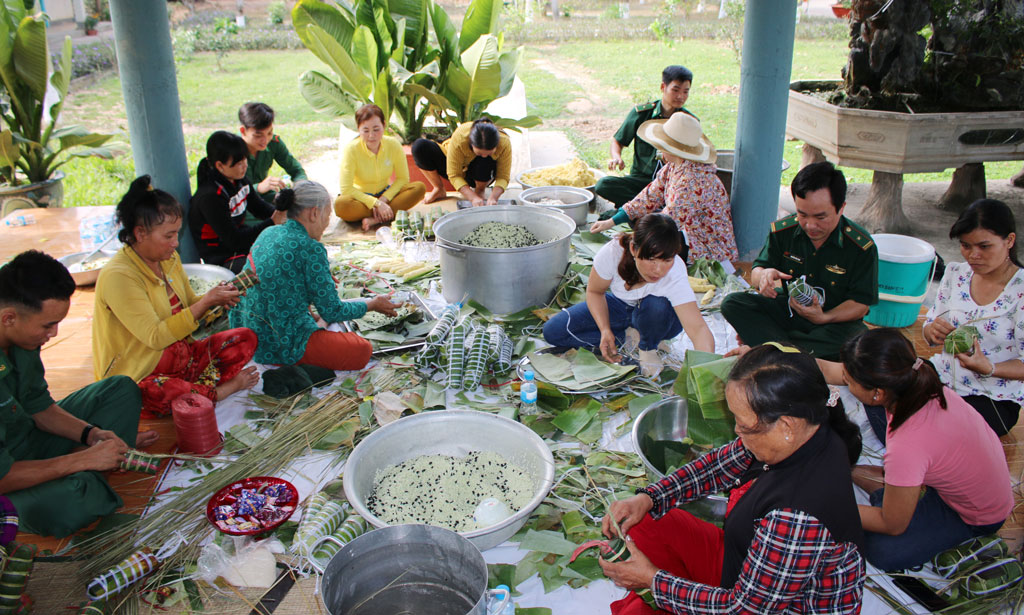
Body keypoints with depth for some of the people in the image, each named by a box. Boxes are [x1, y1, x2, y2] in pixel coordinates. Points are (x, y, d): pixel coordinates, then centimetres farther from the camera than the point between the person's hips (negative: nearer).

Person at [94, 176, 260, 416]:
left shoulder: (169, 259, 5)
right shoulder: (117, 276, -22)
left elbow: (189, 306, 17)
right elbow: (155, 337, -26)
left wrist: (216, 296, -6)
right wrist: (206, 302, -25)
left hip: (181, 355, 9)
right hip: (142, 376, -8)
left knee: (246, 338, 2)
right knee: (156, 395, -41)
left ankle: (201, 389, -16)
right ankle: (226, 387, -15)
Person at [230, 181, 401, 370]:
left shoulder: (269, 233, 6)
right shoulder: (311, 248, -18)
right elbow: (332, 311, -11)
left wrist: (323, 281, 28)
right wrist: (372, 305, 4)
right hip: (280, 344, -9)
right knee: (363, 351, -4)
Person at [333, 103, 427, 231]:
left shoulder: (393, 145, -12)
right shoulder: (351, 149, -20)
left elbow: (403, 179, -4)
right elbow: (346, 189, -22)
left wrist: (383, 200, -18)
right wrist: (376, 203, -27)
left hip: (385, 195, 3)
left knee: (419, 188, -21)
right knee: (341, 205, -37)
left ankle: (375, 219, -30)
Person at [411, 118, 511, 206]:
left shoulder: (504, 143, -31)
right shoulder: (460, 138, -35)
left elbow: (503, 177, -24)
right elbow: (454, 175, -29)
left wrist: (493, 198, -44)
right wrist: (473, 198, -42)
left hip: (480, 175, 0)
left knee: (485, 161, -40)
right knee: (420, 146, -26)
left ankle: (480, 191, -8)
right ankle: (438, 189, -8)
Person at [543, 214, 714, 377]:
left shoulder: (676, 274, -36)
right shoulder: (612, 252, -31)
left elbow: (698, 329, -43)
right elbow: (595, 291, -11)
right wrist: (605, 330, -26)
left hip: (659, 318, -2)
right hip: (620, 305, 2)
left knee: (657, 305, -40)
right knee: (553, 331, -12)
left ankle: (648, 347, -6)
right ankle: (628, 337, -3)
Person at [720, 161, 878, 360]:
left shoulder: (862, 247, -14)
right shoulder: (782, 231, -7)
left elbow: (861, 303, -11)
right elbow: (756, 272, -1)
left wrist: (824, 318, -30)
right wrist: (763, 275, -28)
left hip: (836, 321, -2)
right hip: (787, 309, 2)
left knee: (857, 337, -38)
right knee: (732, 303, -21)